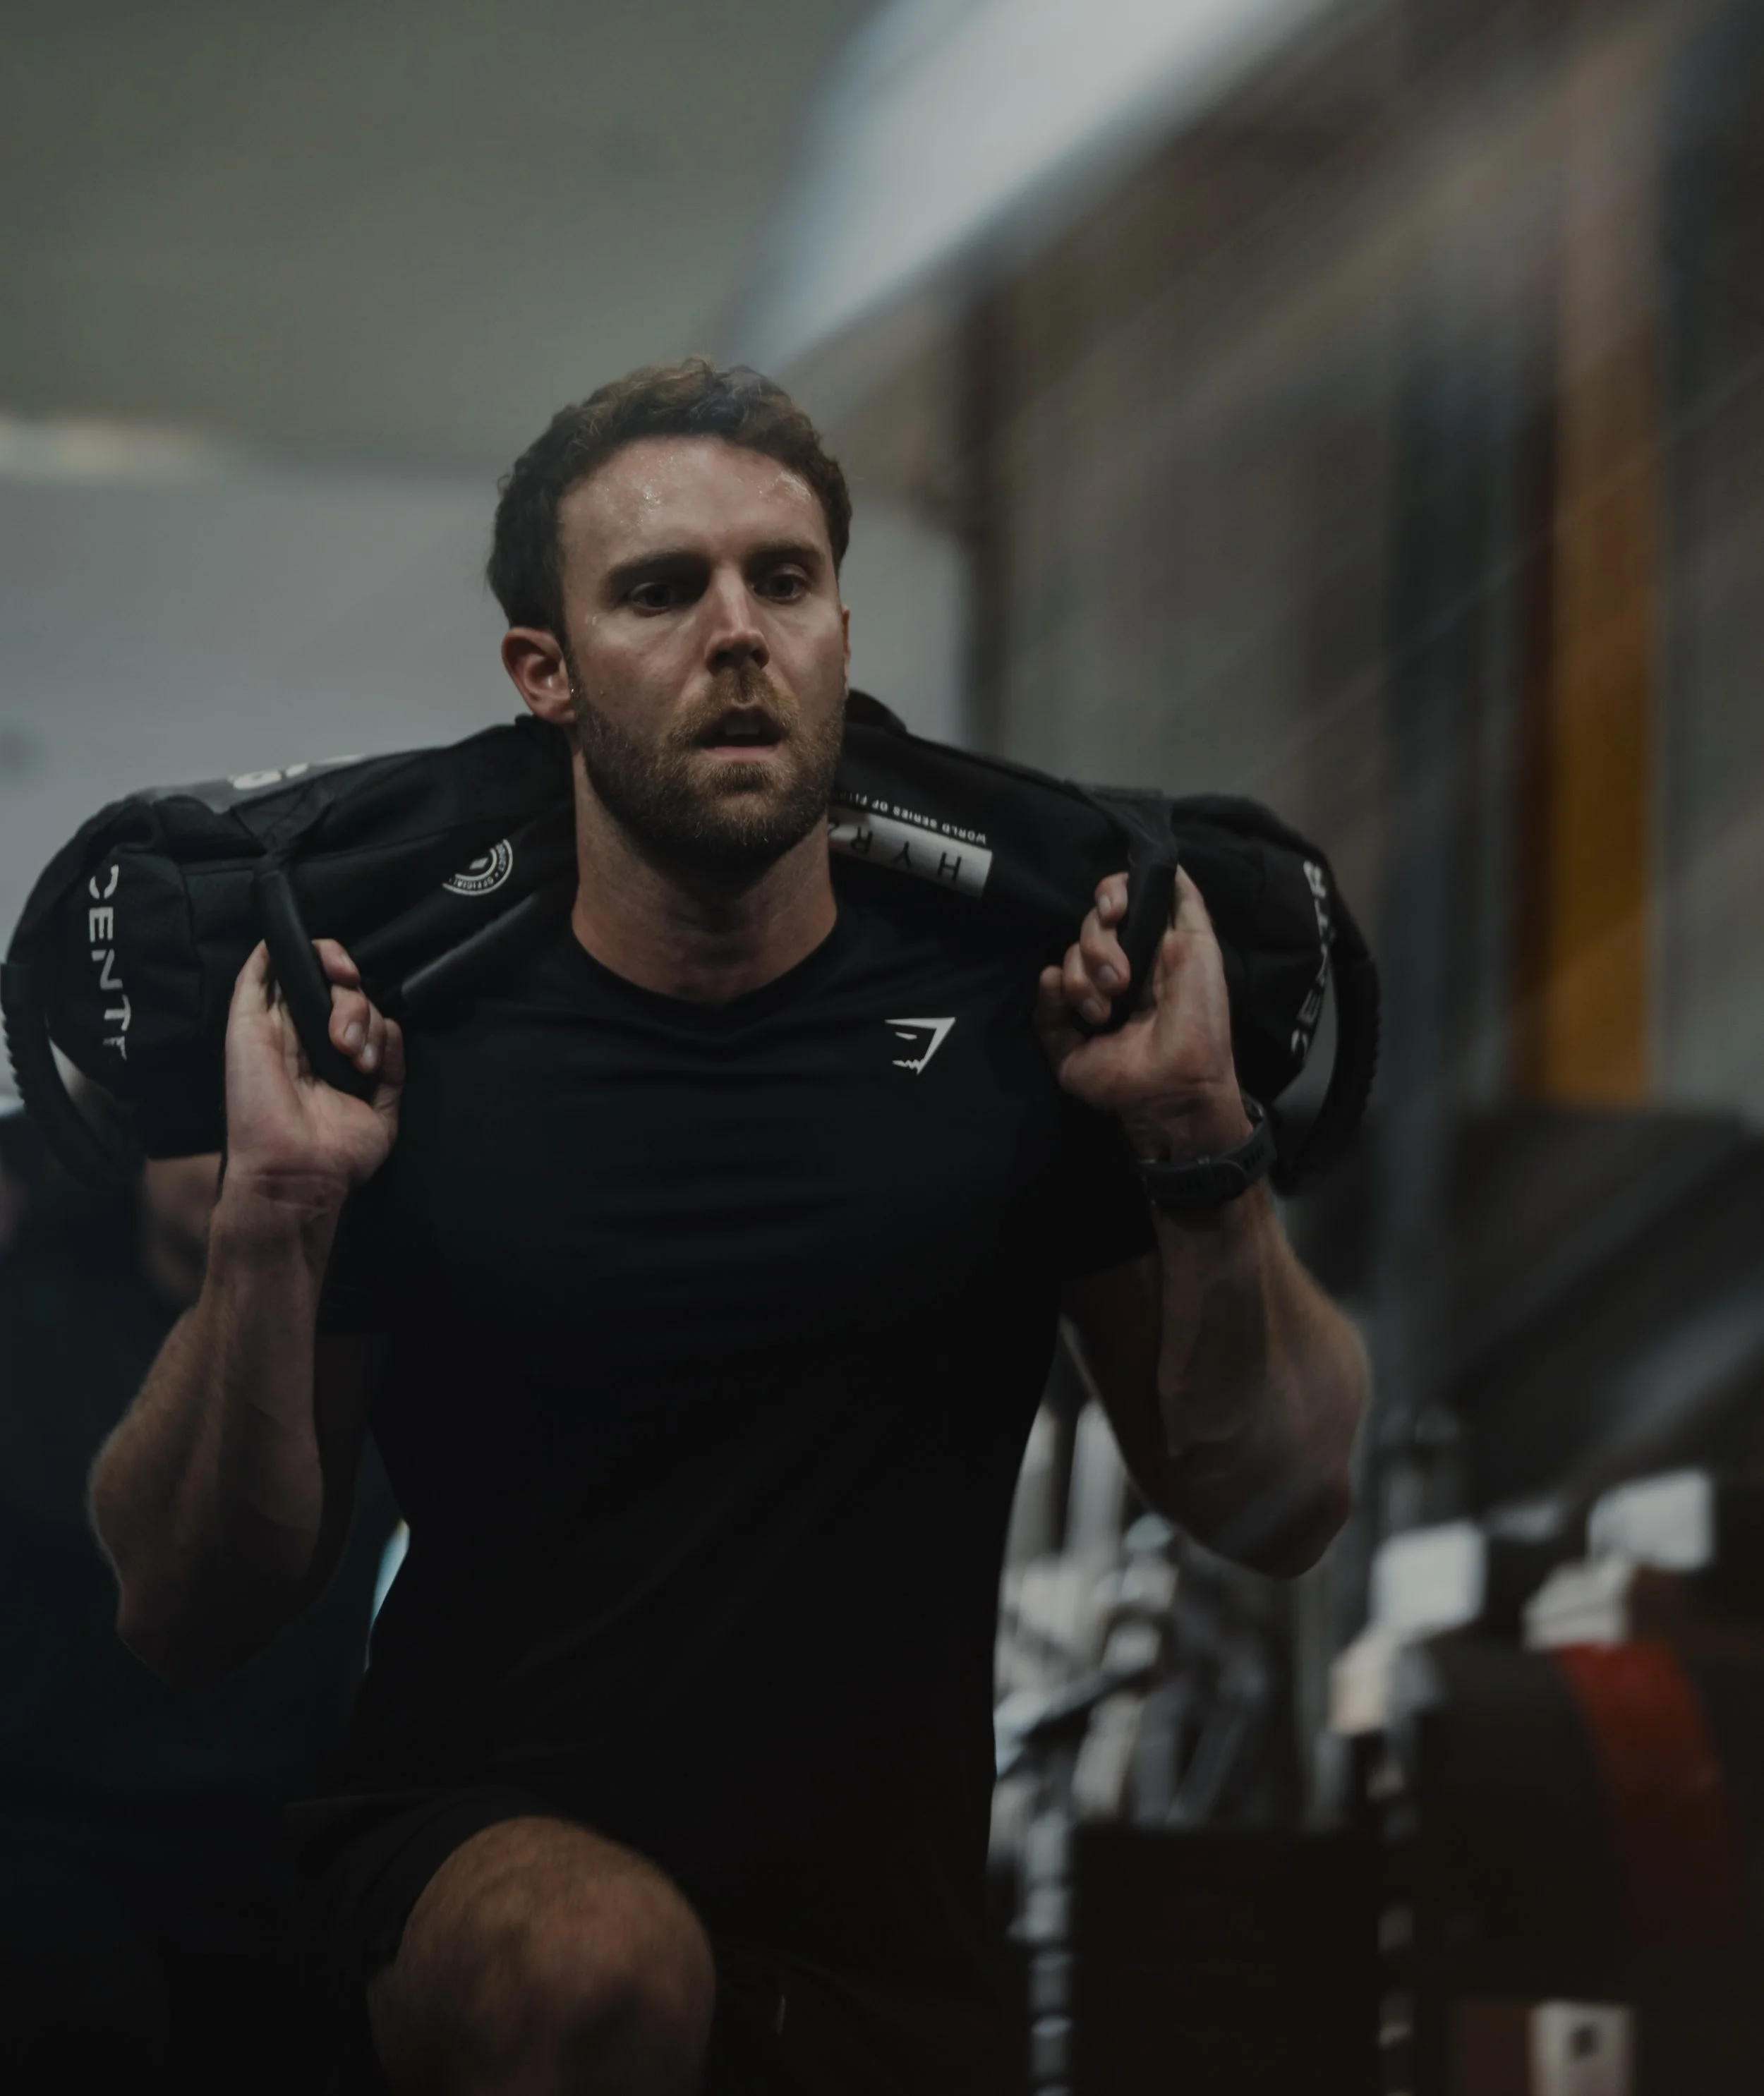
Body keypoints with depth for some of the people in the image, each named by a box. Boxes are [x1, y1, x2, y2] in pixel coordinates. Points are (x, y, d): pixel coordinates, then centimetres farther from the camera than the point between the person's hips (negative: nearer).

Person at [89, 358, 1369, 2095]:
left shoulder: (1008, 1012, 2)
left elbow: (1275, 1508, 3)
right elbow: (186, 1607, -2)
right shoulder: (413, 1042, -2)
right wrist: (273, 1225, -18)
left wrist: (1204, 1147, -13)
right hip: (474, 1872, -3)